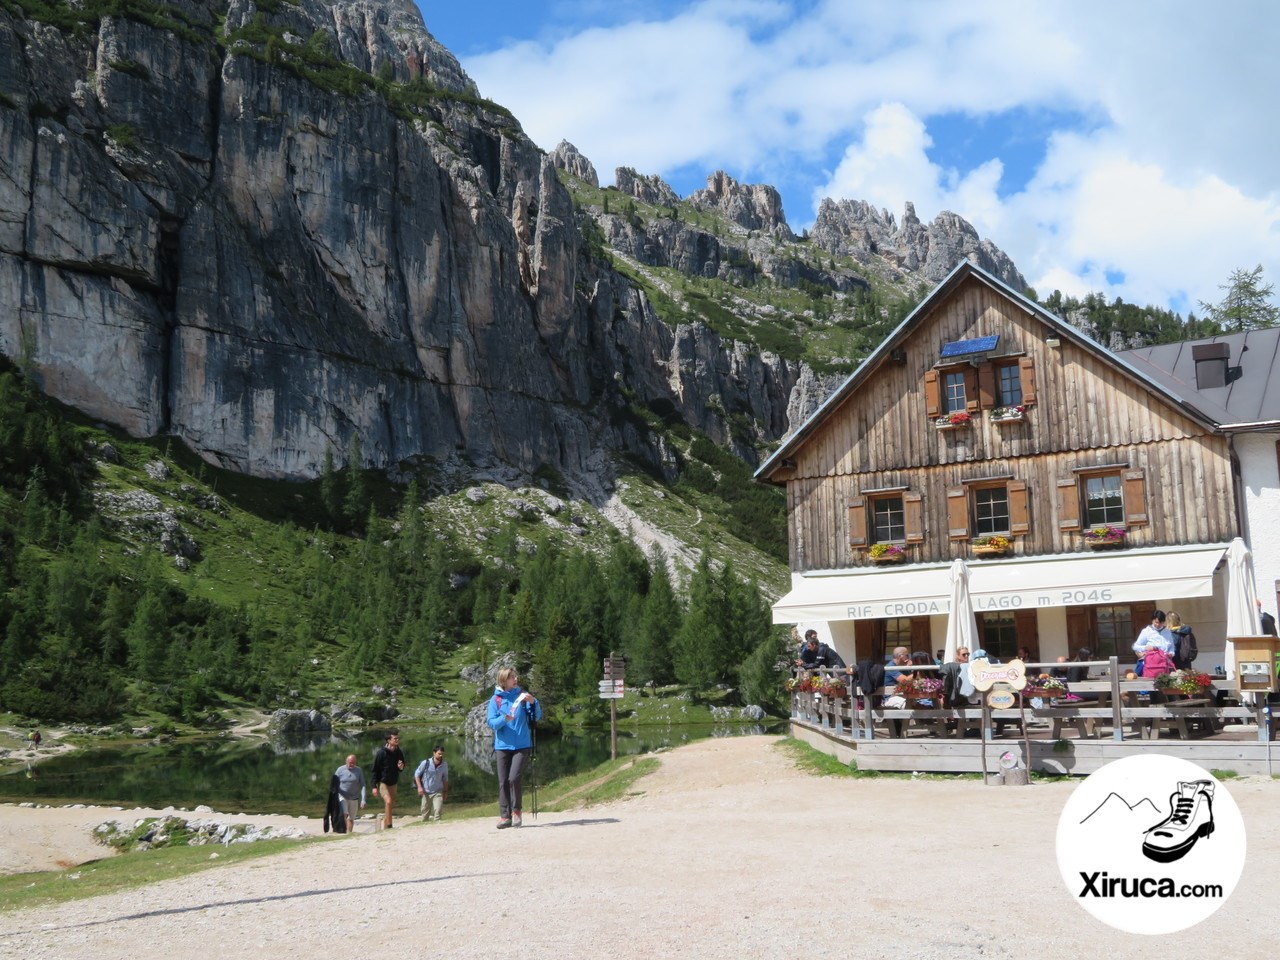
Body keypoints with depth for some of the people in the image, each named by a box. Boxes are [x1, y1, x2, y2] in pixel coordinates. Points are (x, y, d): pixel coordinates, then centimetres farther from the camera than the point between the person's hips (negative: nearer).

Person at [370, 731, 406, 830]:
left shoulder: (399, 752, -1)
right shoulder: (381, 752, -16)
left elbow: (402, 767, 13)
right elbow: (375, 770, -12)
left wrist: (401, 767, -13)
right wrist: (374, 786, -15)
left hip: (393, 783, 6)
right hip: (382, 782, -6)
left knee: (391, 805, 9)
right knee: (388, 801, -22)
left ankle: (385, 825, 24)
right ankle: (388, 826, -19)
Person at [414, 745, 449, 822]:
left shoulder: (444, 765, -6)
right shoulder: (426, 763, -13)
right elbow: (417, 774, -1)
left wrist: (446, 792, 9)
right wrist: (419, 787, -10)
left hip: (438, 792, 0)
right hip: (426, 792, 0)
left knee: (437, 811, -15)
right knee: (424, 812, 9)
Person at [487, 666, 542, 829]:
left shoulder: (523, 696, 3)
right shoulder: (495, 700, 2)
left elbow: (537, 717, -1)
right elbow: (491, 722, -3)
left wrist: (533, 702, -19)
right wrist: (504, 719, -22)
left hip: (522, 746, -1)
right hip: (503, 746, 1)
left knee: (514, 778, -14)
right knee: (503, 782, 2)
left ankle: (516, 811, 4)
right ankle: (505, 816, 9)